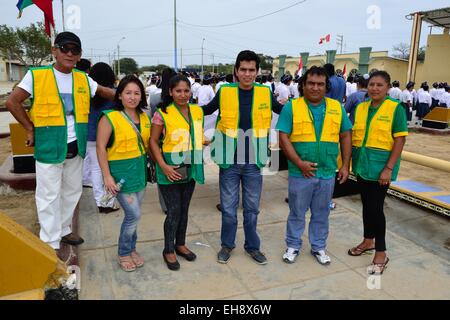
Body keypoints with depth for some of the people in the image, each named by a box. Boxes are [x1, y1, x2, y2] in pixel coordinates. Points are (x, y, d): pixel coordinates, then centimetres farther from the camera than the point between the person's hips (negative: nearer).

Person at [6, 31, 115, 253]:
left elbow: (107, 93, 15)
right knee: (49, 196, 3)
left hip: (75, 148, 5)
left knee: (72, 191, 17)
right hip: (49, 148, -5)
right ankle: (50, 243, 17)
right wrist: (31, 129, -6)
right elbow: (12, 102, -7)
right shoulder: (36, 76, -8)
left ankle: (64, 230, 37)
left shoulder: (83, 79, 4)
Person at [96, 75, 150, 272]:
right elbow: (101, 147, -13)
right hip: (121, 172, -6)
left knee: (132, 214, 14)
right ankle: (124, 253, 18)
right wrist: (107, 176, -16)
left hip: (140, 170, 6)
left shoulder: (144, 117, 7)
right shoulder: (110, 118, -12)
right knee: (133, 214, -5)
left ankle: (131, 249, 33)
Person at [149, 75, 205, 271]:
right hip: (170, 170, -5)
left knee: (184, 209, 16)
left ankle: (180, 244, 34)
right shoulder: (162, 114, -11)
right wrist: (164, 166, -17)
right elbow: (153, 141, -9)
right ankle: (168, 250, 20)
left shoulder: (197, 111, 4)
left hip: (190, 168, 5)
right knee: (174, 211, 0)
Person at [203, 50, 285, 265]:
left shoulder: (265, 93, -1)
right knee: (228, 207, 10)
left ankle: (252, 246, 34)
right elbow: (205, 111, 9)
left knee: (252, 207, 14)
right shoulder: (224, 92, -5)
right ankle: (227, 245, 33)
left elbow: (284, 111, 14)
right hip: (229, 161, -1)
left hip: (253, 162, 1)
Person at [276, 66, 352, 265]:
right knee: (297, 212, 12)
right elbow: (283, 138, -9)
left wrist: (345, 165, 4)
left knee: (321, 213, 16)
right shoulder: (291, 107, -4)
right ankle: (293, 245, 31)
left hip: (328, 173, 3)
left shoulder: (337, 107, 5)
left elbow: (345, 136, 9)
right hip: (300, 173, -2)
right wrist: (299, 163, -16)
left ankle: (318, 247, 34)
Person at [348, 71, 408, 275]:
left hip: (381, 166, -5)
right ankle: (368, 241, 34)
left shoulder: (396, 108, -7)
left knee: (376, 207, -3)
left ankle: (381, 253, 13)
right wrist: (348, 162, 5)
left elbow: (400, 141, -10)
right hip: (362, 164, 5)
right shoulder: (360, 108, 7)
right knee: (366, 204, 16)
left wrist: (388, 168, -16)